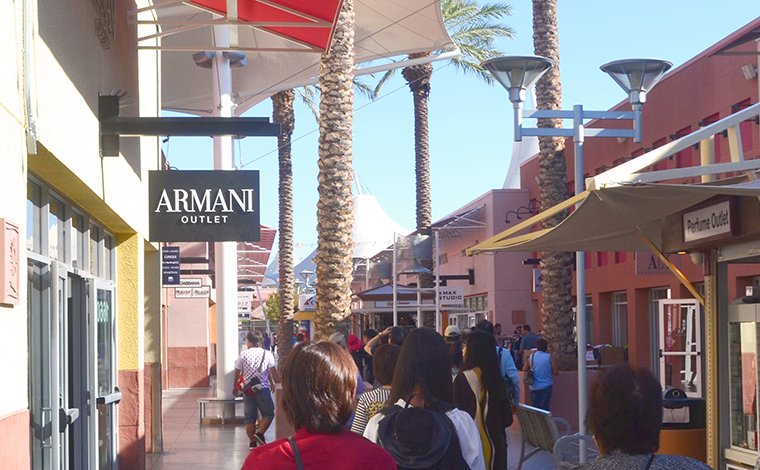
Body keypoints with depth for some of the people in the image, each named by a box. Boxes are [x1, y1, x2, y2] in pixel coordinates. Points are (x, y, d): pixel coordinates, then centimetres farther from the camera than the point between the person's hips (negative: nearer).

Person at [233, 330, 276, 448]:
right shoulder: (267, 354, -3)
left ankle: (252, 442, 7)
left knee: (249, 417, 8)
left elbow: (237, 372, 8)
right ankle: (260, 433, -8)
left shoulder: (243, 355, 0)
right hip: (263, 389, -2)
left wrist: (235, 386, 22)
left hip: (248, 389, 2)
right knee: (268, 414, 11)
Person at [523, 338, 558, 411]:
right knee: (545, 407, -1)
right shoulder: (549, 357, -9)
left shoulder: (530, 357, -2)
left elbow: (525, 369, 12)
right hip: (546, 386, -2)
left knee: (535, 407, 10)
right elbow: (556, 372, -7)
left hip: (534, 387, 2)